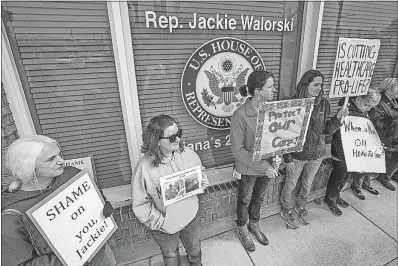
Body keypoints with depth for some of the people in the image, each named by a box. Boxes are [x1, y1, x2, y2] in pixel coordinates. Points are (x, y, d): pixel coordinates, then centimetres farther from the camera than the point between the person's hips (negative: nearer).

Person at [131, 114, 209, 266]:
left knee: (194, 249, 31)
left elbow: (199, 175, 3)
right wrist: (158, 221, -20)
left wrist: (203, 183, -16)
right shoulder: (144, 167, -27)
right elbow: (139, 204, -18)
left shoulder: (187, 154, -16)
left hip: (191, 216, 3)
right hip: (165, 225, -3)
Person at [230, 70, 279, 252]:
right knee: (245, 200, 20)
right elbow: (237, 151, -22)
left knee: (259, 198, 26)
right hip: (248, 169, -5)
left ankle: (254, 225, 54)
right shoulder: (241, 114, -25)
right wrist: (263, 165, -23)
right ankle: (242, 229, 48)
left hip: (268, 166, 5)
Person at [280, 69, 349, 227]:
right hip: (297, 153, -4)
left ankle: (300, 206, 50)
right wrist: (288, 158, -16)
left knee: (308, 183, 24)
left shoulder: (324, 104, -5)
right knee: (291, 184, 13)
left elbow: (326, 130, 1)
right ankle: (286, 211, 38)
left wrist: (338, 118, -18)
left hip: (317, 153, 5)